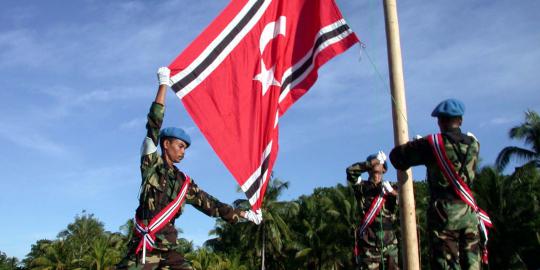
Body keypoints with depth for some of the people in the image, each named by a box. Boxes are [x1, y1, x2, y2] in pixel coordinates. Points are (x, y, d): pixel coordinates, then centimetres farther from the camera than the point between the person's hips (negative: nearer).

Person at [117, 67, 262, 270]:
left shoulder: (184, 183, 15)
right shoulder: (151, 164, 2)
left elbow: (210, 205, 19)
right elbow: (153, 126, -7)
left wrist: (243, 214, 15)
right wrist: (164, 83, -7)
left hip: (167, 250, 5)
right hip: (143, 248, -5)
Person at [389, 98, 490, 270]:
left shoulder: (432, 144, -9)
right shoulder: (473, 144, 4)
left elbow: (396, 156, -5)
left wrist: (415, 145, 16)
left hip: (444, 213, -4)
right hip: (469, 213, 4)